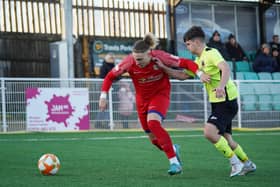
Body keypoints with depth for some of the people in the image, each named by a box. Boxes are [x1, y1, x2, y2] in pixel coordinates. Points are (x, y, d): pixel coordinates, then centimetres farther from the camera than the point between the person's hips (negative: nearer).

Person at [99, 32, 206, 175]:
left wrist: (199, 73, -36)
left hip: (160, 94, -3)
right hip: (142, 98, 4)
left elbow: (185, 63, -20)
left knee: (153, 123, -30)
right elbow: (110, 76, -8)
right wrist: (103, 96, -16)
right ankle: (173, 149, 40)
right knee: (153, 138, 6)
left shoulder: (159, 57, -27)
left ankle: (174, 162, -25)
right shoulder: (129, 62, -23)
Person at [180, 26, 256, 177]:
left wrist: (221, 86, -49)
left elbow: (226, 68, -31)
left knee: (209, 132, -23)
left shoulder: (211, 53, -14)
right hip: (217, 102, 10)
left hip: (226, 101, -10)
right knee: (225, 138, 13)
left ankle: (235, 162, -12)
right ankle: (247, 164, 28)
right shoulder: (199, 59, 15)